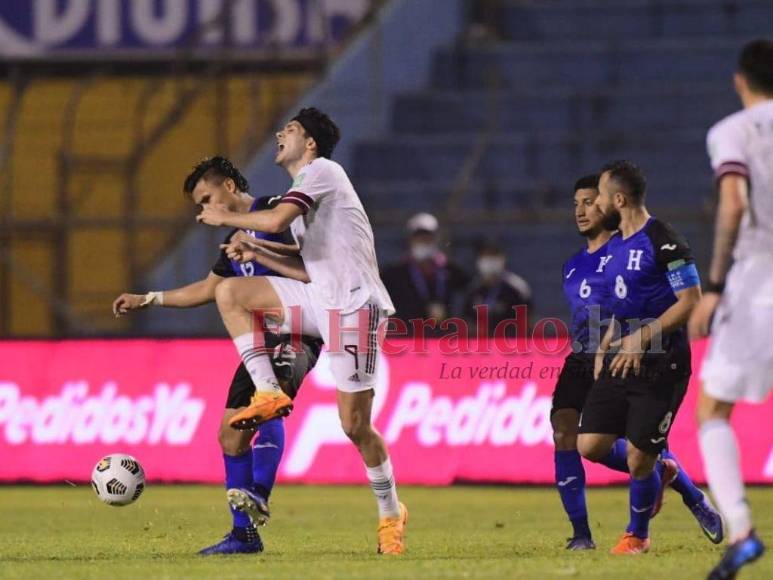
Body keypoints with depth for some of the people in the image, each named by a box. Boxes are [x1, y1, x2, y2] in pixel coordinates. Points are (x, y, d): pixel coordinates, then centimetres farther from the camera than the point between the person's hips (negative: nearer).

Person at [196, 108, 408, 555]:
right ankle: (268, 393, -4)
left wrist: (227, 218, -7)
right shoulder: (302, 191, 20)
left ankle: (391, 514, 11)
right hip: (321, 298, 9)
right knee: (230, 292, -3)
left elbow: (276, 221, -22)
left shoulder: (322, 170, -7)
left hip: (354, 305, -9)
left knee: (355, 424, -6)